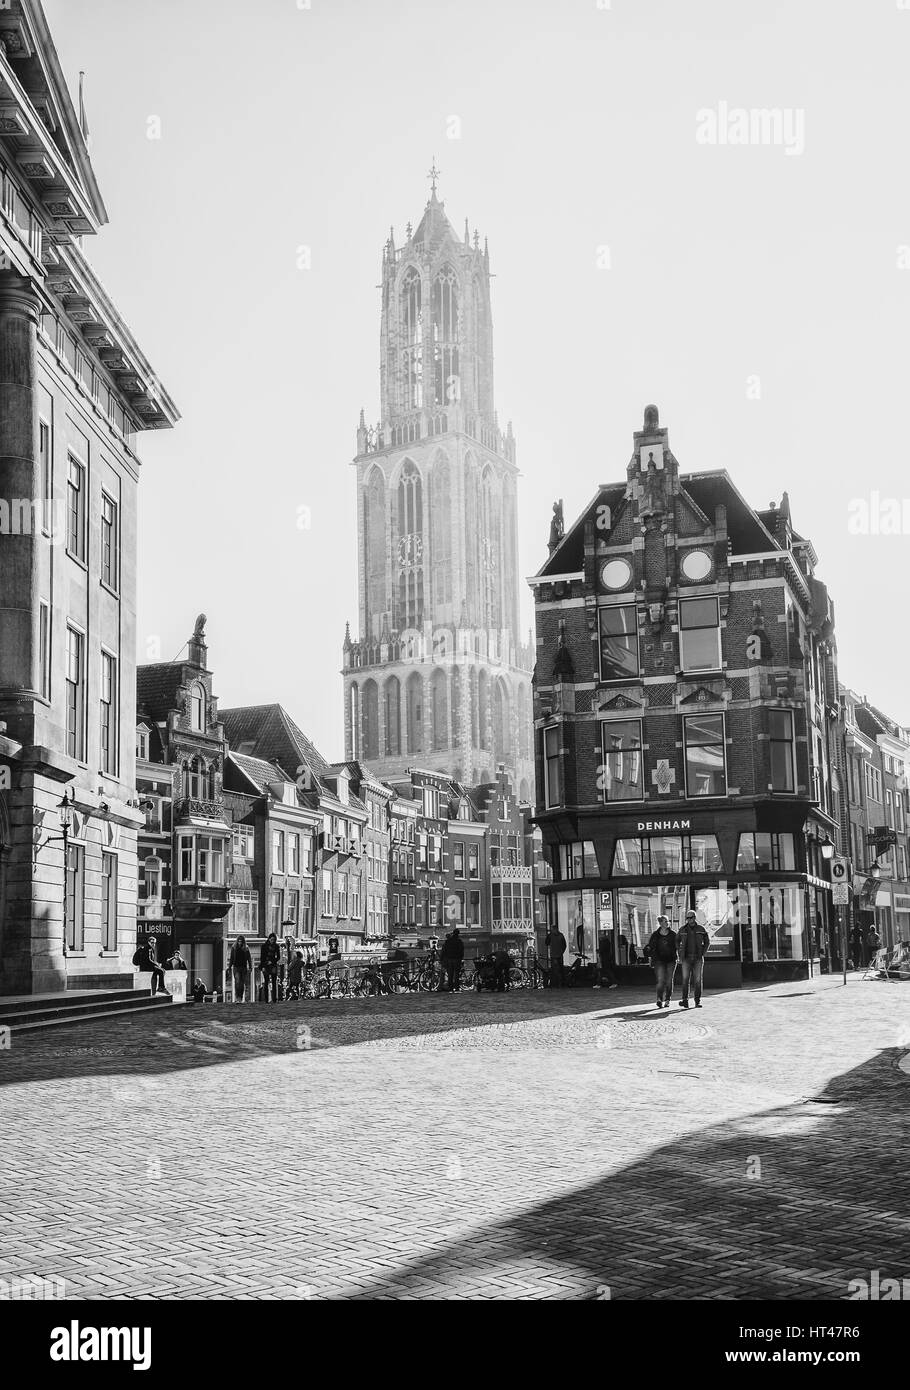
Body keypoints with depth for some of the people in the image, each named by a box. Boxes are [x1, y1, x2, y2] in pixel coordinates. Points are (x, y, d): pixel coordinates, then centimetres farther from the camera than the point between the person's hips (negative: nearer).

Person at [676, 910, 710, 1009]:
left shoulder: (701, 929, 3)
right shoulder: (683, 929, 4)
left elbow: (707, 941, 15)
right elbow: (677, 942, 16)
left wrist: (704, 953, 4)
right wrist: (680, 954, 7)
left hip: (698, 958, 0)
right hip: (686, 958, 0)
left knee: (698, 980, -1)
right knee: (685, 979, -8)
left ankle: (697, 1001, 4)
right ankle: (685, 1000, -7)